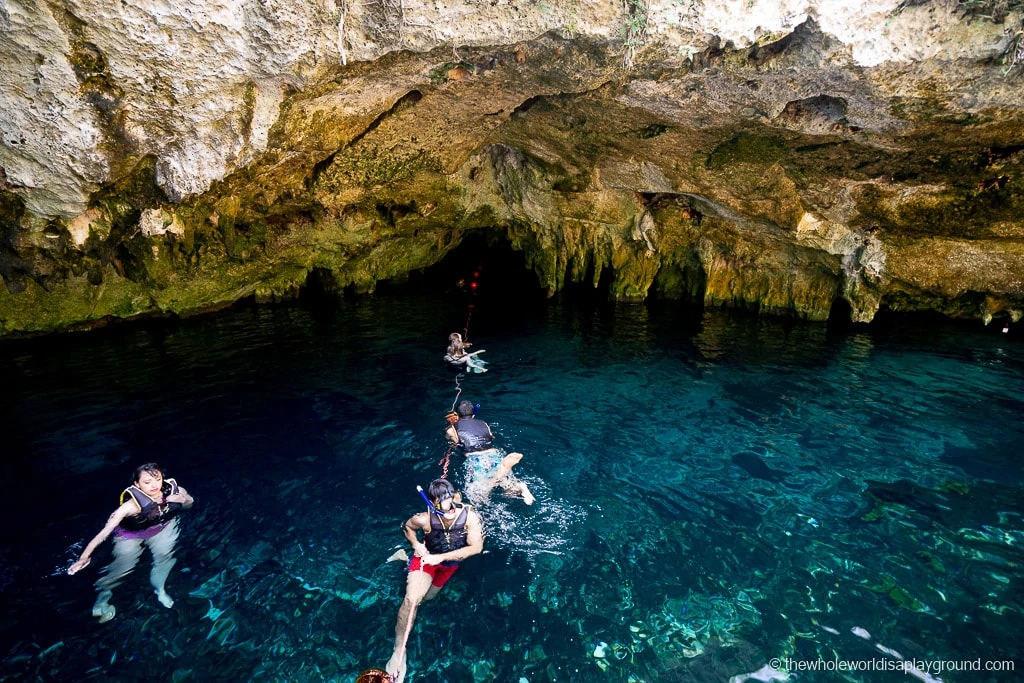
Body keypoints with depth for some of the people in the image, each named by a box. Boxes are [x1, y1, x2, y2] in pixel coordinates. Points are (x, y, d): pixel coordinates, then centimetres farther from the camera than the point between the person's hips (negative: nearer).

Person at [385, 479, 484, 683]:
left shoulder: (469, 516, -37)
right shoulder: (424, 519, -33)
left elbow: (476, 547, -33)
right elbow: (407, 526, -10)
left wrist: (440, 557, -35)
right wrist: (416, 545, -26)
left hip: (451, 562, 2)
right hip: (428, 557, -2)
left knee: (427, 597, 25)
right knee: (411, 599, -26)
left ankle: (406, 559, 51)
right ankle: (398, 651, -4)